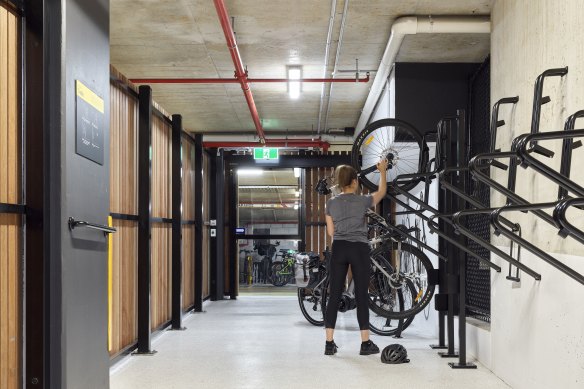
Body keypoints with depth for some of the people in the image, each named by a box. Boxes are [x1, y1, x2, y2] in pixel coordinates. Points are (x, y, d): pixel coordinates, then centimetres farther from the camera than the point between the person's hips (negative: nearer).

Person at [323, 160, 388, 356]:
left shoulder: (331, 203, 2)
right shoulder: (362, 201, -4)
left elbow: (331, 231, 7)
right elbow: (382, 191, 15)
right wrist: (382, 171, 28)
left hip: (339, 249, 3)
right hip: (359, 249, -3)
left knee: (334, 296, 4)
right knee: (362, 296, 2)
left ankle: (329, 343, 4)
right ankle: (366, 343, 5)